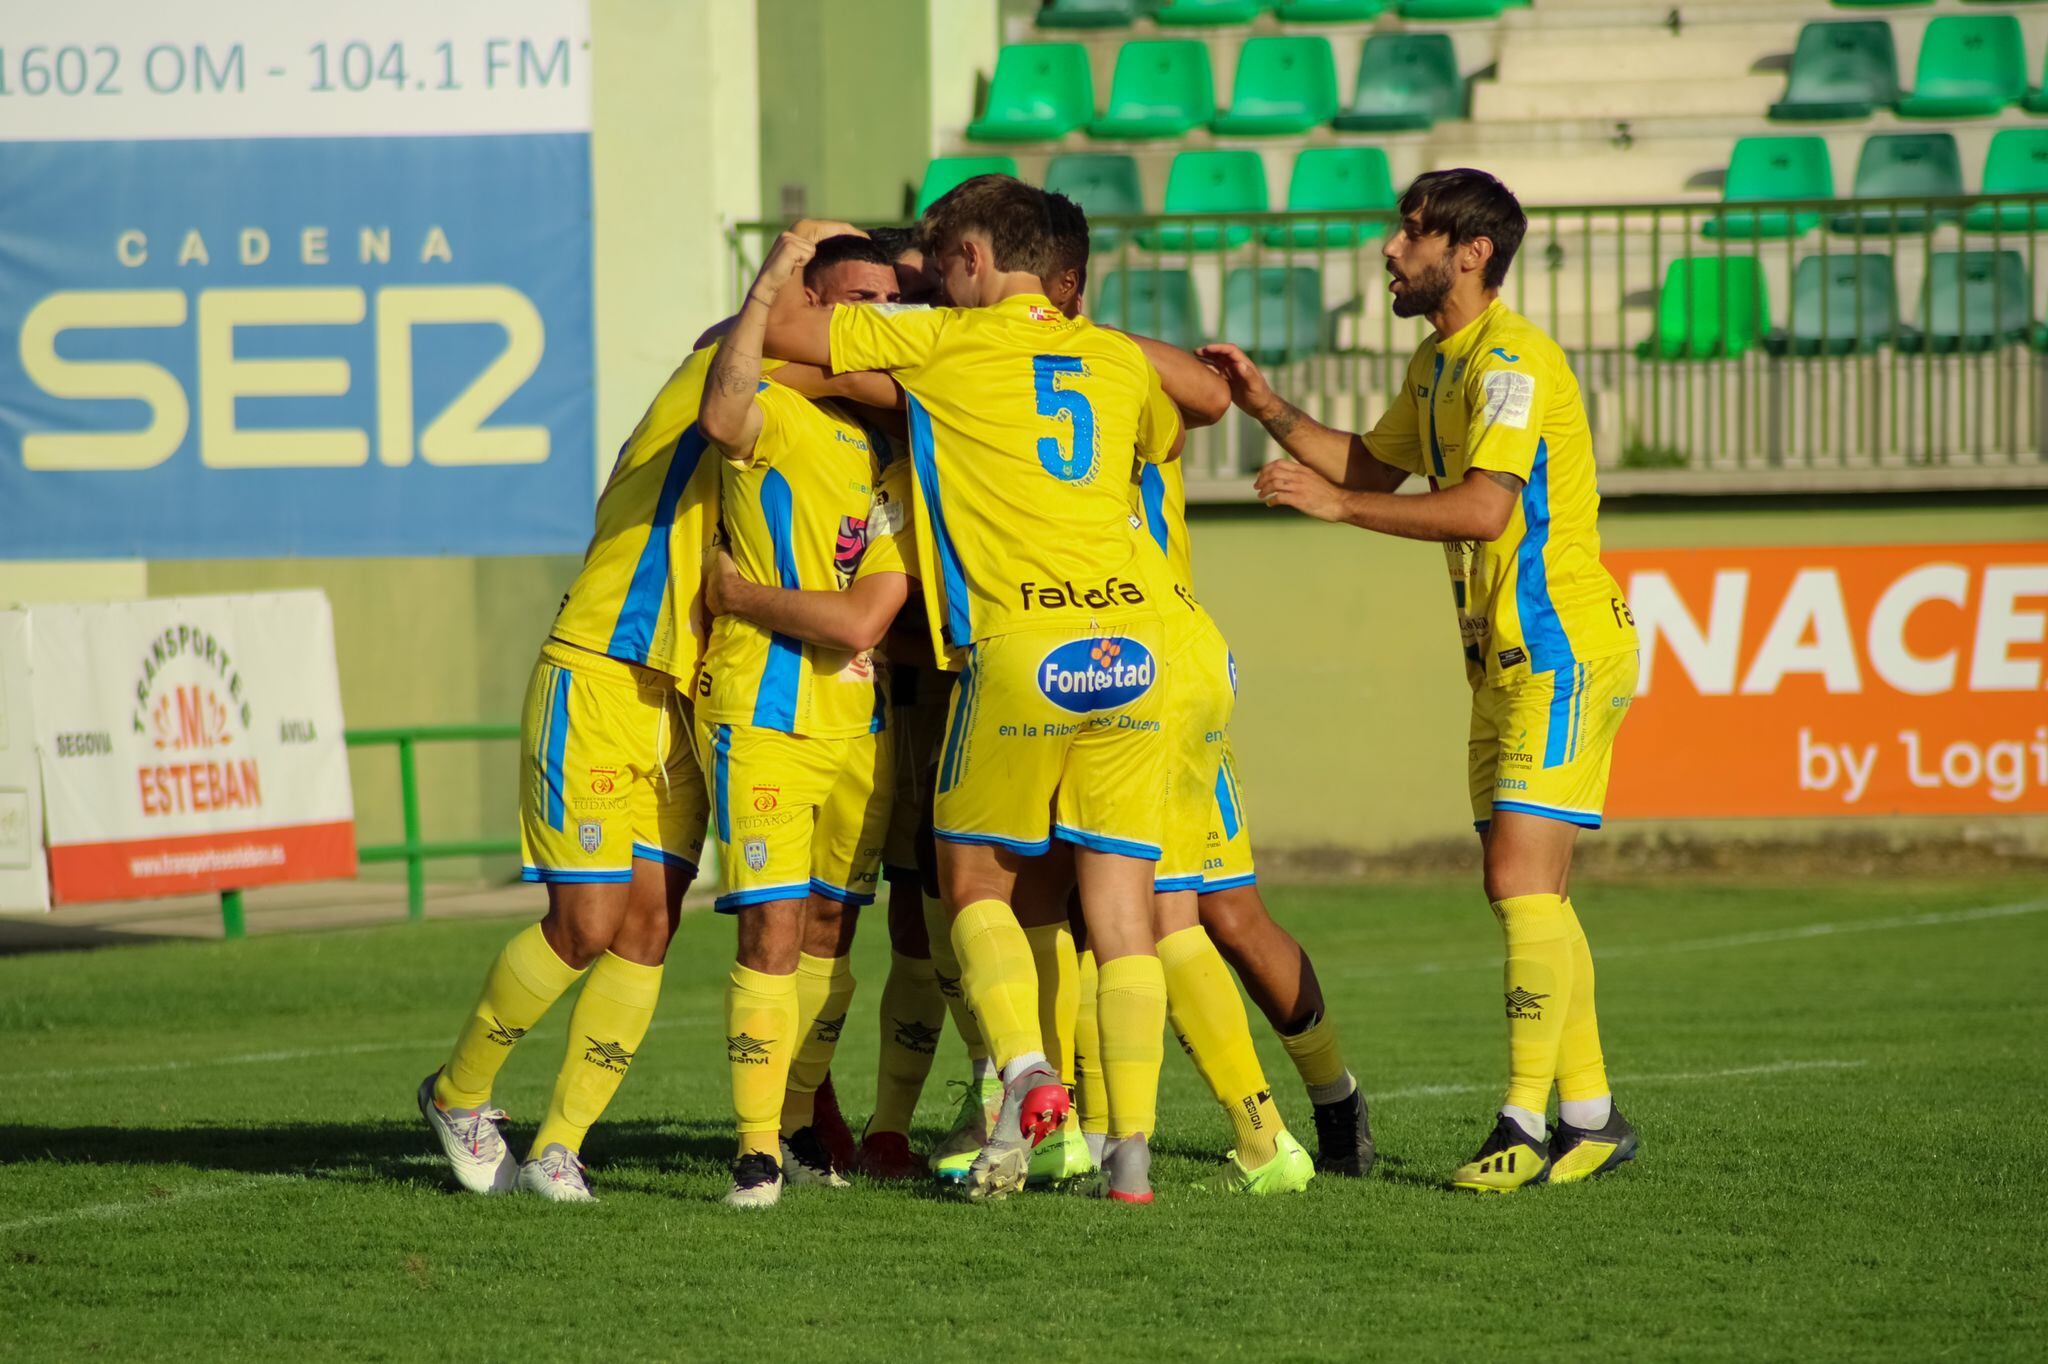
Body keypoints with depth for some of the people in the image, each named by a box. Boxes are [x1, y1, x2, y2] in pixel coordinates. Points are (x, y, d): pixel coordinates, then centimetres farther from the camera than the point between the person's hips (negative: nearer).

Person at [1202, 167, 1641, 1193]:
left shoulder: (1511, 358, -16)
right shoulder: (1438, 362, 16)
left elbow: (1485, 508, -28)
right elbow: (1375, 465, 28)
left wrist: (1335, 504, -24)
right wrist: (1268, 407, 17)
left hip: (1562, 650, -10)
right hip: (1506, 657, 10)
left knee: (1523, 881, -14)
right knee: (1528, 893, 10)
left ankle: (1525, 1121, -15)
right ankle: (1588, 1115, 15)